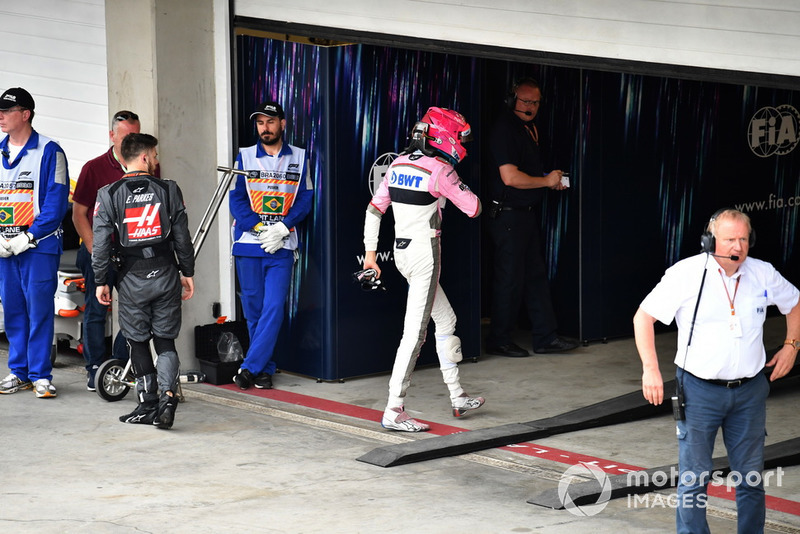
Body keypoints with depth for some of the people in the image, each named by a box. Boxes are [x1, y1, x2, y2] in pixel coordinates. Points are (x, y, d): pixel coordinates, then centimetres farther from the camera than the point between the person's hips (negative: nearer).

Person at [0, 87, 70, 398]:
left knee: (39, 309, -4)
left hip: (39, 245, -5)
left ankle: (40, 375, 2)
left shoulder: (49, 152, -4)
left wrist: (28, 237, -15)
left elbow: (56, 201, -9)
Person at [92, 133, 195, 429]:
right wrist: (187, 272, 12)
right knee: (165, 340, 8)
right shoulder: (168, 190, 0)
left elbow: (101, 242, -5)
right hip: (165, 274, 1)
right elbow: (182, 236, 3)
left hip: (131, 279, -1)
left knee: (138, 342, 10)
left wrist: (101, 281, 3)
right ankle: (167, 393, -13)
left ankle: (148, 405, 13)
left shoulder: (108, 194, -3)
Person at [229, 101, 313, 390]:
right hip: (248, 244, 1)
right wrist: (260, 229, -10)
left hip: (281, 246, -1)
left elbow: (305, 199, 4)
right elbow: (237, 200, 3)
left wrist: (282, 228, -11)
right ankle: (265, 369, 11)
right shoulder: (245, 157, 8)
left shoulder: (299, 158, 9)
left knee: (273, 307, -10)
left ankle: (250, 367, -8)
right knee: (253, 308, 3)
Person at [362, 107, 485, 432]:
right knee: (414, 332, -6)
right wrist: (457, 190, 11)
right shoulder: (440, 171, -14)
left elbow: (374, 209, 10)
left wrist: (370, 252, 15)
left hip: (401, 252, 9)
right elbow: (474, 209, -9)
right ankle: (393, 411, -7)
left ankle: (457, 397, 28)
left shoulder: (398, 164, 8)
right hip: (425, 254, -9)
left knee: (446, 321, 20)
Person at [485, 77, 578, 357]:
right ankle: (500, 341, 8)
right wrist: (547, 181, -12)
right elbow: (510, 177, -23)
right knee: (510, 279, -3)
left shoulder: (529, 128, 14)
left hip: (528, 214, 10)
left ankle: (546, 337, 17)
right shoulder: (505, 129, -16)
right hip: (508, 216, -10)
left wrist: (551, 181, 10)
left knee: (536, 276, 12)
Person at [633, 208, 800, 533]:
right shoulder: (687, 273, -10)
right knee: (694, 478, 2)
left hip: (750, 391, 3)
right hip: (700, 391, -3)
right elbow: (643, 317, -5)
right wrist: (650, 369, -11)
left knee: (751, 478, 11)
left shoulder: (763, 274, 1)